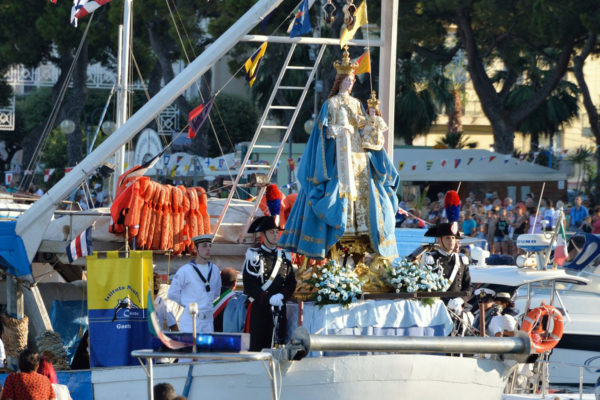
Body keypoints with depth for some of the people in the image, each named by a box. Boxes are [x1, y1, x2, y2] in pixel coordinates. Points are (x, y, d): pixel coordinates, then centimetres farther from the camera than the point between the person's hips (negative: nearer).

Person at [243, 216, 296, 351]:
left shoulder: (284, 256, 14)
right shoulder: (254, 255, 0)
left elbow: (291, 283, 11)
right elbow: (249, 284, -8)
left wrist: (282, 296, -9)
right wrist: (267, 299, -18)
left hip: (279, 309, 4)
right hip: (258, 308, -4)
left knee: (275, 345, 0)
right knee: (257, 347, -7)